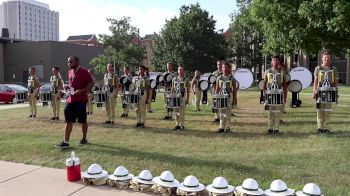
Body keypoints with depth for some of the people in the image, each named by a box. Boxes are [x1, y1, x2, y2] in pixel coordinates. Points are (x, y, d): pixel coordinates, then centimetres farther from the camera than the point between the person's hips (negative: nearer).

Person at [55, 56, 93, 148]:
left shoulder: (83, 72, -10)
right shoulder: (70, 72, 13)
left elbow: (91, 84, -11)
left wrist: (82, 90, -23)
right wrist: (67, 87, 4)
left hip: (81, 100, -7)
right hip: (71, 100, 7)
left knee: (82, 120, 6)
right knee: (69, 121, 3)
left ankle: (84, 139, 22)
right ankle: (66, 142, 5)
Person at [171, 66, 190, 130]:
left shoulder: (186, 80, 0)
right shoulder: (174, 79, 11)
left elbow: (188, 90, -1)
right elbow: (172, 89, 15)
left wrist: (187, 99, -7)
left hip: (183, 97, -4)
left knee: (182, 112, -5)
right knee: (176, 112, 6)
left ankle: (182, 125, 3)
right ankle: (177, 125, 15)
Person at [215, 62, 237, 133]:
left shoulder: (232, 78, 1)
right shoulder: (219, 78, 6)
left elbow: (234, 89, 4)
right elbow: (217, 89, 9)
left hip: (229, 97, -2)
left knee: (228, 113, 0)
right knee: (221, 113, 4)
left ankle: (227, 127, 9)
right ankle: (222, 127, 12)